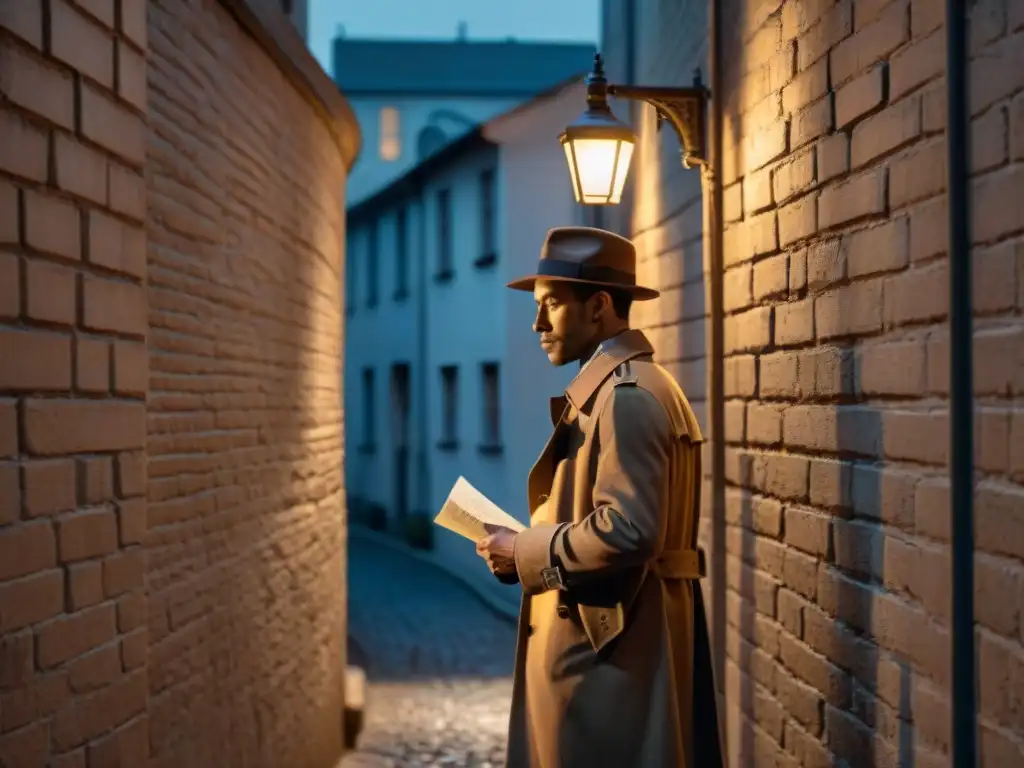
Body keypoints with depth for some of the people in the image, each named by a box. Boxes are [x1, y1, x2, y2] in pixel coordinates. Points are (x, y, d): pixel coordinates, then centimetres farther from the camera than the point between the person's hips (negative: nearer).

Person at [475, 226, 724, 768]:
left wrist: (526, 552, -14)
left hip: (609, 643, -10)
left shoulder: (625, 396, -16)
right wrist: (529, 544, 7)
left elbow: (629, 530, -26)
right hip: (609, 636, 10)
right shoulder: (624, 386, 17)